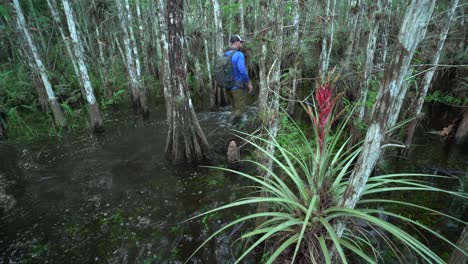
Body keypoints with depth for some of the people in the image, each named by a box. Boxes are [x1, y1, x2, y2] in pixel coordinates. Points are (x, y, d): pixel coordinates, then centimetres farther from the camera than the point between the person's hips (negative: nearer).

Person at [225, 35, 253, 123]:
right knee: (240, 109, 4)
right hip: (238, 87, -7)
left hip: (228, 87, 7)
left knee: (235, 108, 19)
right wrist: (249, 82, -14)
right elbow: (242, 70, -25)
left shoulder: (225, 55, 8)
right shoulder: (239, 54, -14)